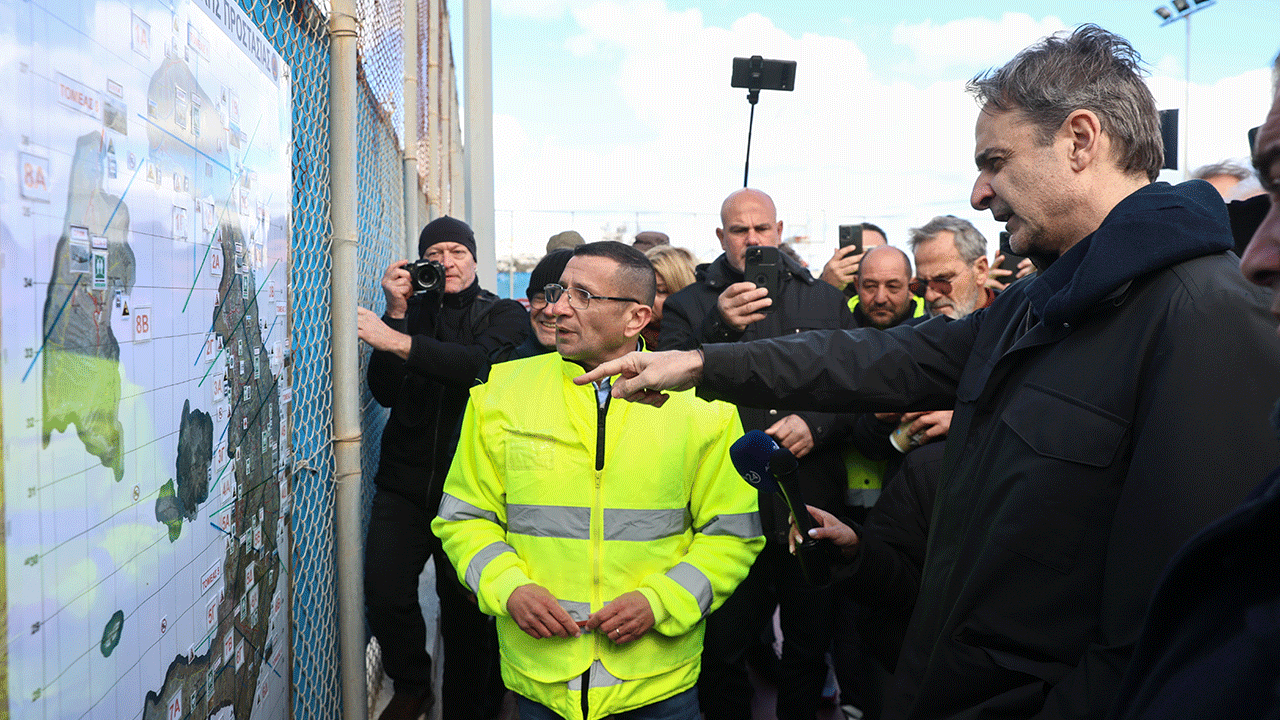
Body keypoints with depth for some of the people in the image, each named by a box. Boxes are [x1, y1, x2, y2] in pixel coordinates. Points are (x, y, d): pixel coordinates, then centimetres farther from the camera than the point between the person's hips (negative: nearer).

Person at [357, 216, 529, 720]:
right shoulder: (412, 313, 12)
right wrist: (397, 312, -6)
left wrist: (396, 340, -27)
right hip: (405, 483, 2)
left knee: (466, 606, -1)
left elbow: (480, 364, -18)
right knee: (383, 593, -9)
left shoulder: (506, 315, 4)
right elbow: (385, 393, 1)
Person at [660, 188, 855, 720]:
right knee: (722, 656, 9)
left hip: (811, 510, 2)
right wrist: (719, 327, -22)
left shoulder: (825, 301, 9)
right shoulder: (689, 306, 3)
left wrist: (815, 425, -12)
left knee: (809, 649, 15)